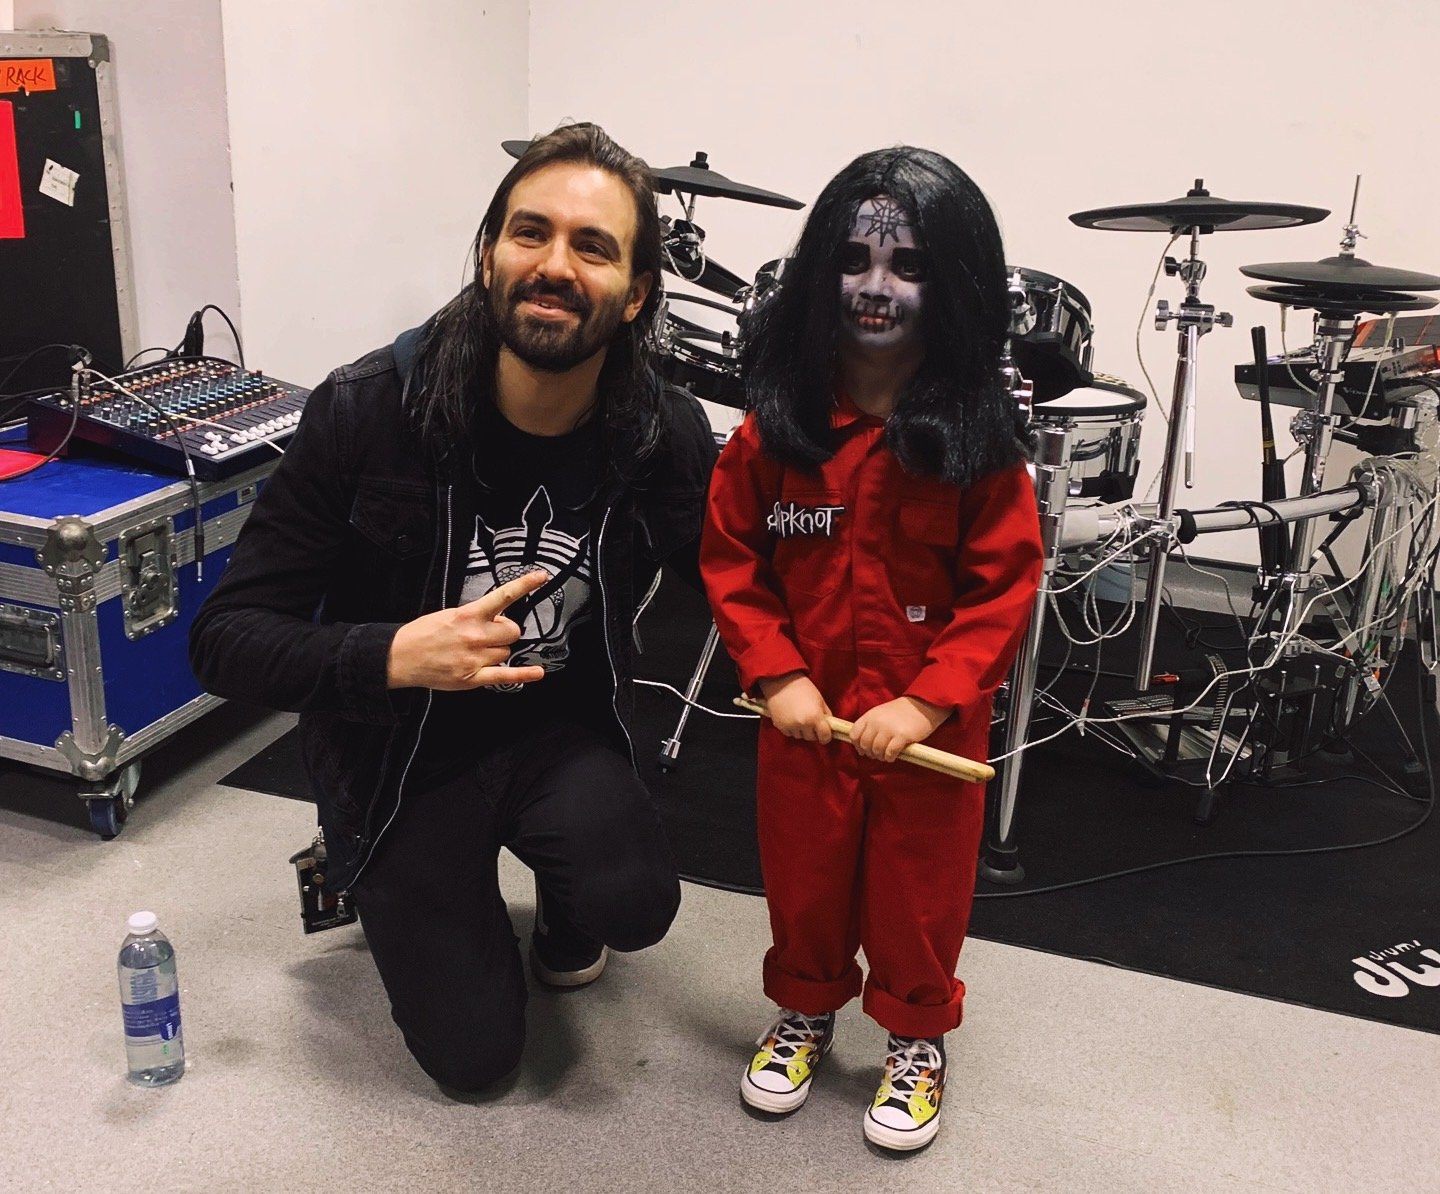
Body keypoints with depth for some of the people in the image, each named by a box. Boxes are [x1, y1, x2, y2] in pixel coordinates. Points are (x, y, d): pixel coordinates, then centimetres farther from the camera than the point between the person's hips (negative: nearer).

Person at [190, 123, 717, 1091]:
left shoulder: (669, 436, -16)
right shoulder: (367, 411, -23)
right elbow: (226, 638, -20)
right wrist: (393, 656, -38)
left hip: (562, 729, 2)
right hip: (402, 749, -1)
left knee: (633, 905, -28)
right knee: (474, 1054, 0)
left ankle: (563, 912, 11)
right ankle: (388, 885, 31)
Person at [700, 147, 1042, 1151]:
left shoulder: (979, 438, -13)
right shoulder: (780, 420, -8)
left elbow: (1004, 587, -12)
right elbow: (731, 556, -3)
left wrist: (929, 701, -19)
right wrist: (777, 675, -12)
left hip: (933, 718, -2)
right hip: (805, 710, 2)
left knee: (919, 886, 15)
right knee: (804, 872, 20)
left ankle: (917, 1039, 39)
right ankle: (807, 1010, 45)